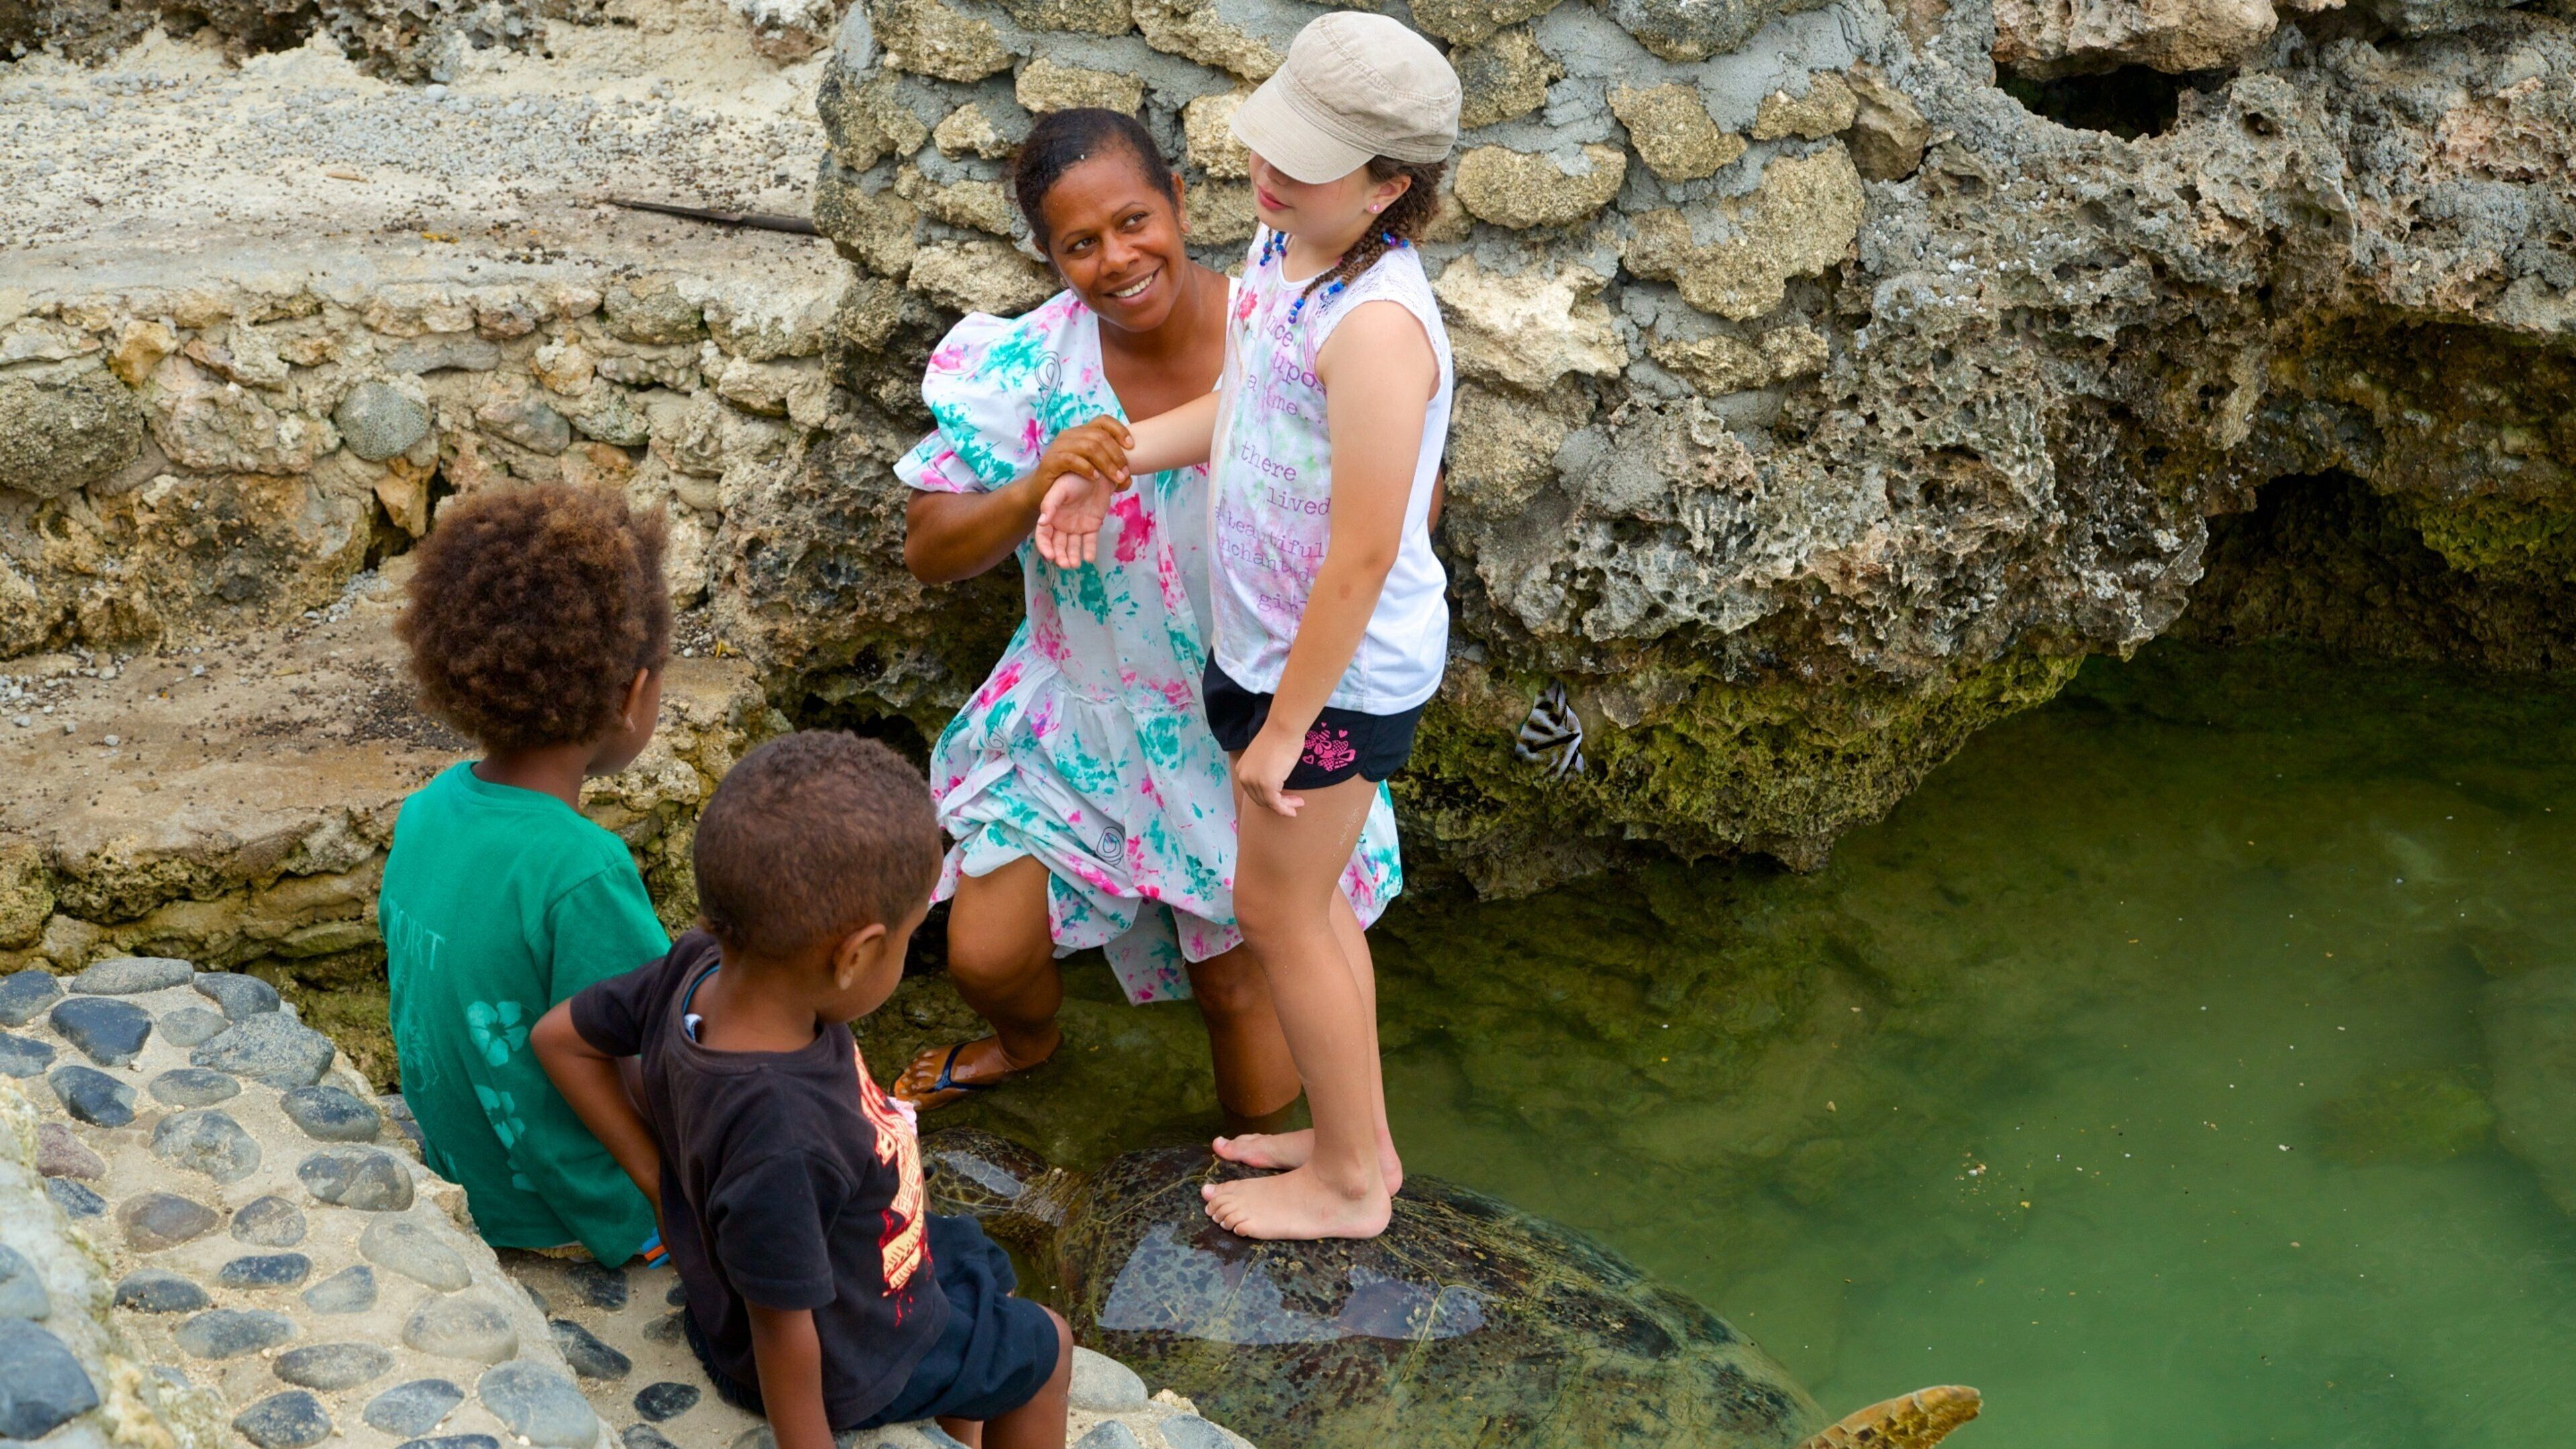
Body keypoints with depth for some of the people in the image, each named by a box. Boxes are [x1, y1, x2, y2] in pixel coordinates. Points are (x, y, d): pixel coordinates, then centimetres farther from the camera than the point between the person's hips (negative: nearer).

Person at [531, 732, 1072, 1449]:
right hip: (840, 1363, -7)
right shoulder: (784, 1140, -46)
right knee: (1045, 1348, 18)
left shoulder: (698, 969, -23)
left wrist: (657, 1169, -3)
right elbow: (783, 1334, -33)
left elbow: (561, 1037, -5)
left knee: (978, 1262, 32)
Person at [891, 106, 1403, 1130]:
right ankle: (1027, 1040, 48)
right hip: (1083, 710, 2)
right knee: (985, 955, 8)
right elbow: (927, 550, -14)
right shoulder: (1032, 364, -16)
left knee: (1237, 981, 11)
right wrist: (1041, 491, -33)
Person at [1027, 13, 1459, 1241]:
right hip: (1266, 640, 9)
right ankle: (1352, 1133, 40)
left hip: (1340, 673, -9)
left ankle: (1349, 1181, 25)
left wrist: (1283, 729, -22)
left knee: (1278, 908, 6)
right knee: (1300, 899, 21)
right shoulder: (1281, 246, -1)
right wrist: (1112, 462, 6)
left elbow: (1363, 557, -28)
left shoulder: (1374, 325, -31)